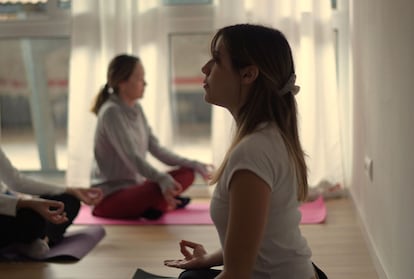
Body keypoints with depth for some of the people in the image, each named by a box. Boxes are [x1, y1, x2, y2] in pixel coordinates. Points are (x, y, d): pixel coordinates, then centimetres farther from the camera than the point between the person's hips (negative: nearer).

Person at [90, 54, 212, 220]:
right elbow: (131, 157, -28)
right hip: (110, 197, -9)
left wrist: (194, 165, 3)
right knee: (159, 187, -35)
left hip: (134, 187, 9)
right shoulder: (111, 112, -18)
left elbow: (156, 149, 8)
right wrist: (162, 179, -43)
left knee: (187, 173, 3)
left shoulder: (136, 109, 8)